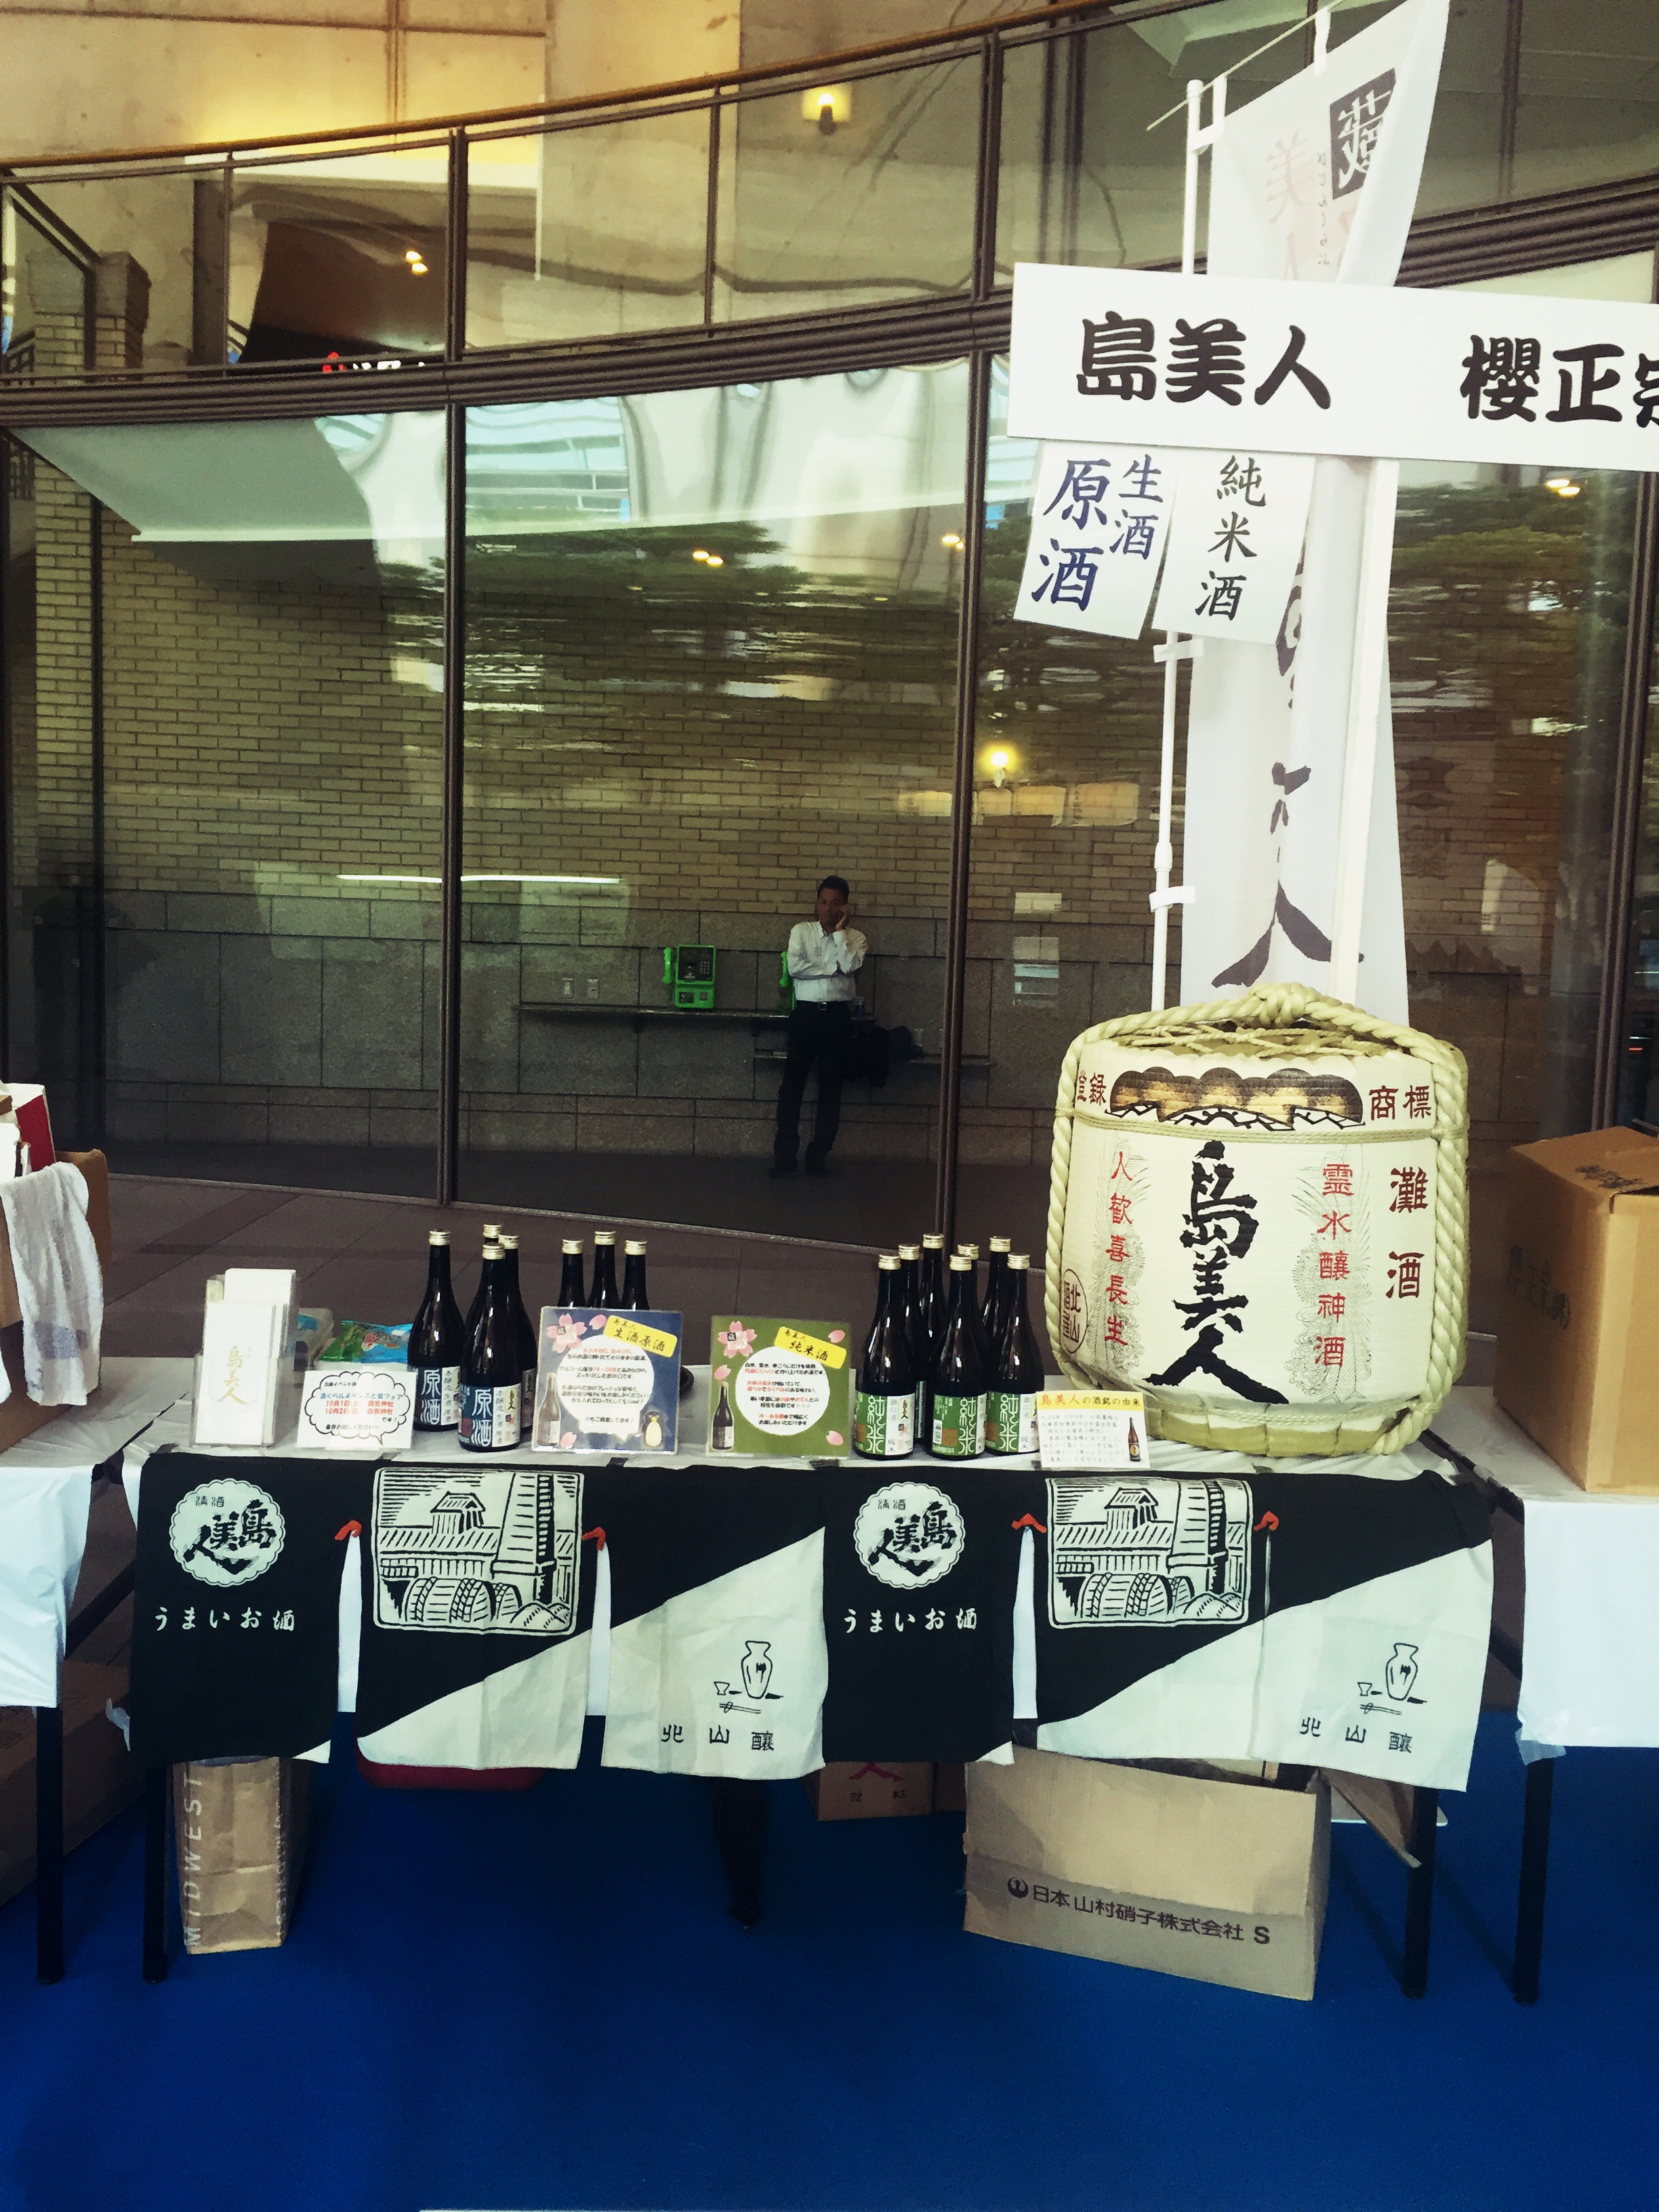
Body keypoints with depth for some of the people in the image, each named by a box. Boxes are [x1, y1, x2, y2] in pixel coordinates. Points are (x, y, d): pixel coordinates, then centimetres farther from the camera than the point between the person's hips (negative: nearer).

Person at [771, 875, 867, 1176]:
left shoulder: (855, 938, 8)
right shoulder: (801, 931, 7)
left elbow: (851, 965, -13)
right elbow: (795, 967, -8)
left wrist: (839, 930, -6)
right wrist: (834, 967, -7)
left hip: (838, 1016, 1)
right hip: (806, 1013, -1)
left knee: (831, 1087, 4)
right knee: (792, 1084, -3)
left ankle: (818, 1156, 10)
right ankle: (785, 1155, 1)